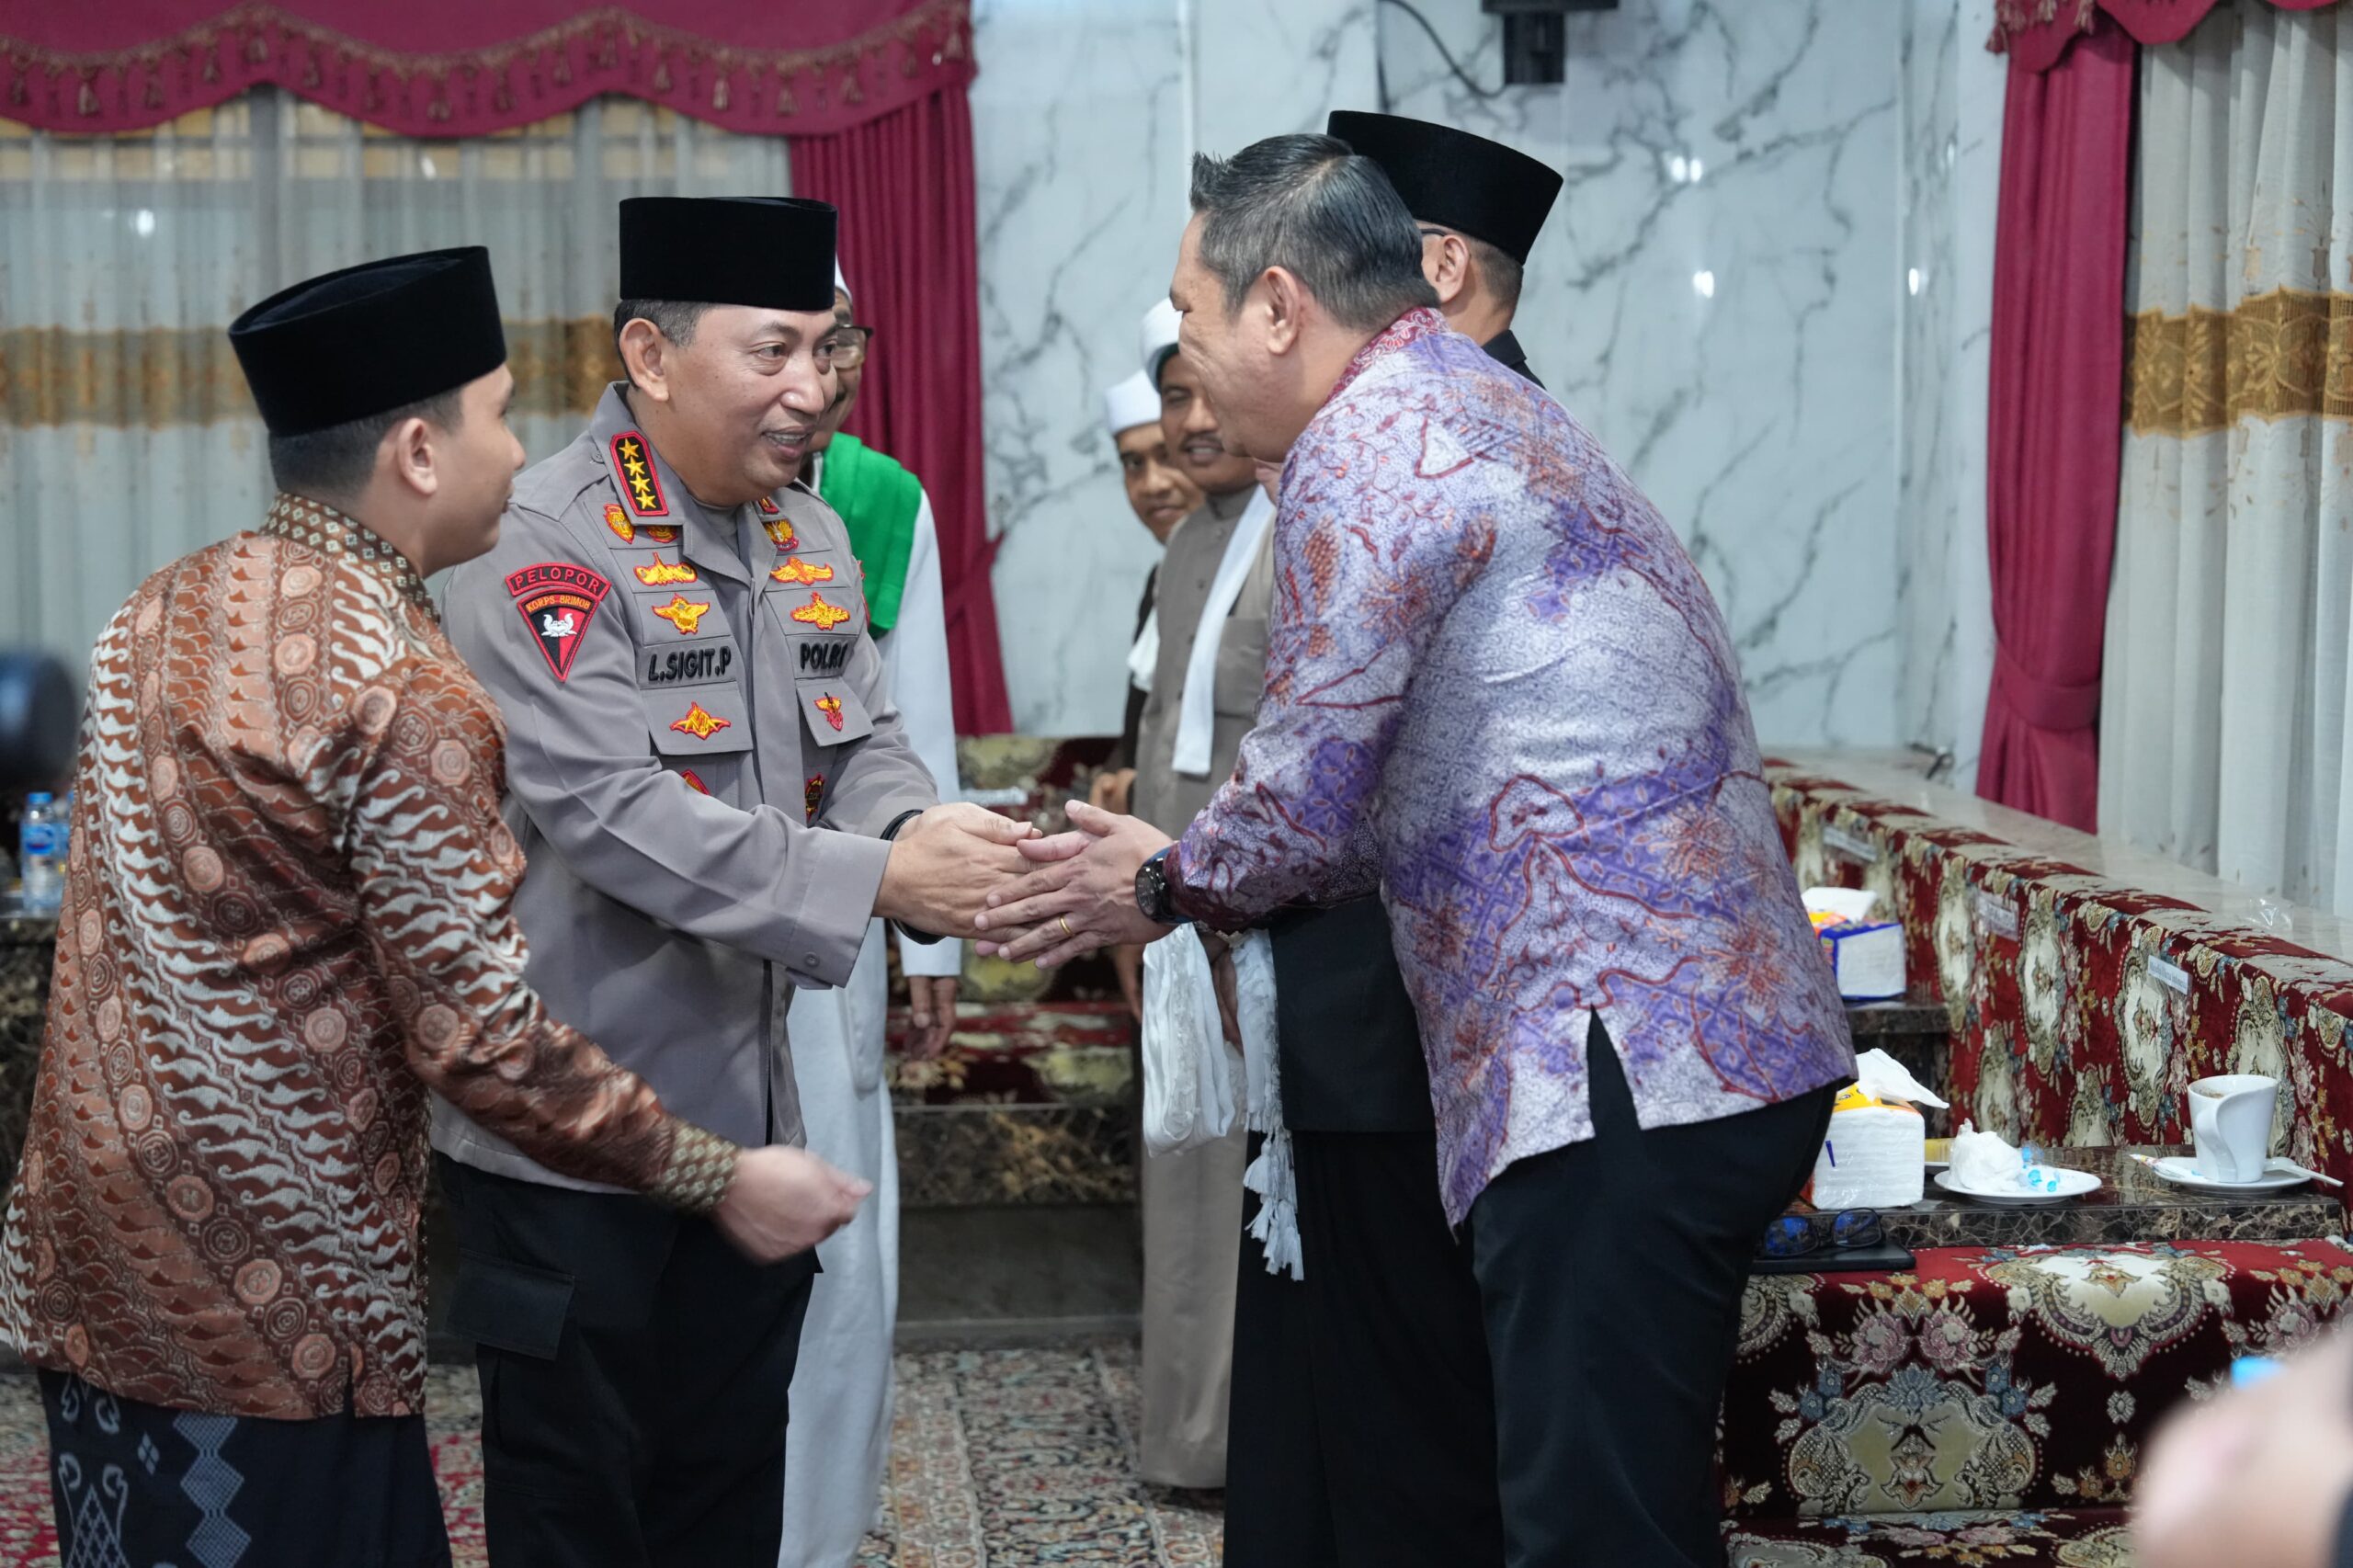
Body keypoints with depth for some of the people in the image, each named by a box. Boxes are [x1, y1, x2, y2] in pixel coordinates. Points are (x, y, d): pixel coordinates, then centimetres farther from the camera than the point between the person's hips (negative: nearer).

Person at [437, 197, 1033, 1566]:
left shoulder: (810, 535, 9)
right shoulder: (548, 547, -16)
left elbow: (863, 745, 7)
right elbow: (609, 812, -25)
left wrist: (922, 831, -17)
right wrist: (872, 879, -28)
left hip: (751, 1114, 7)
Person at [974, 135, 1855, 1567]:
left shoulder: (1370, 442, -11)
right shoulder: (1489, 408, 21)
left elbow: (1307, 803, -11)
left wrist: (1168, 886, 8)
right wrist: (1195, 877, 21)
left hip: (1622, 1061, -11)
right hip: (1721, 1044, 11)